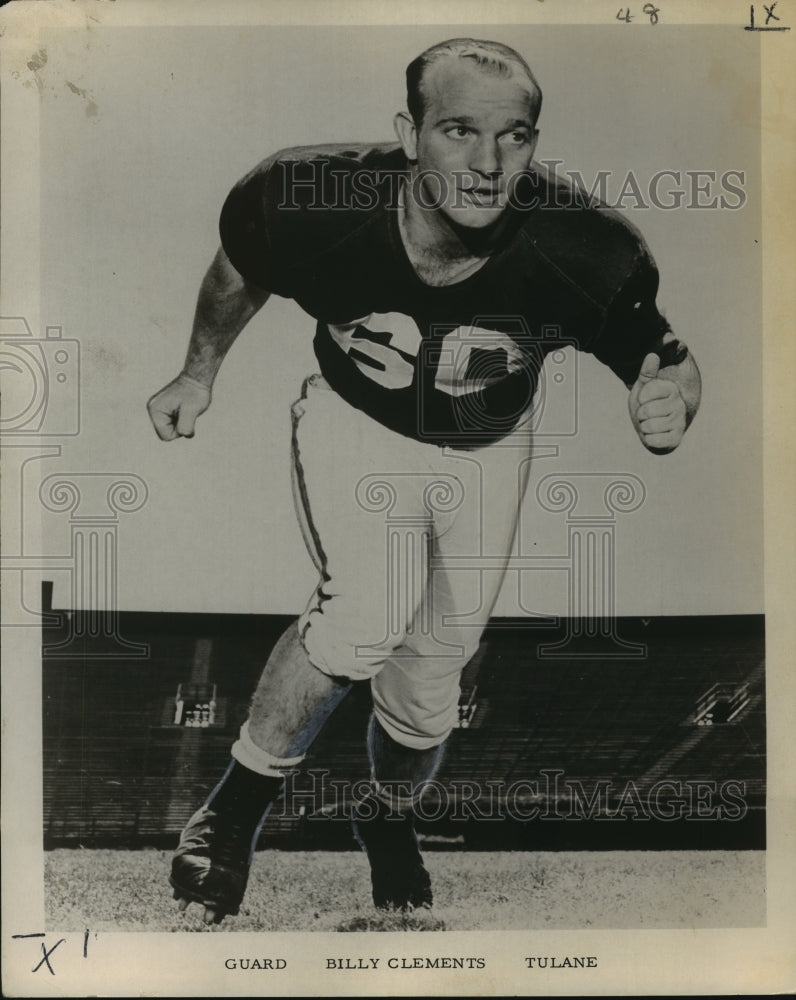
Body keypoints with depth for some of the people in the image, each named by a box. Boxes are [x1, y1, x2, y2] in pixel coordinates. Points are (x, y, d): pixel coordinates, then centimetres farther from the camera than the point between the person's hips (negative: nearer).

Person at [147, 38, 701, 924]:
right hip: (354, 420, -1)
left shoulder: (586, 255, -32)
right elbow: (238, 270, -7)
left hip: (487, 449, 2)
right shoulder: (307, 206, -31)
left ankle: (389, 816, 43)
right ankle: (244, 792, 3)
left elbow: (668, 361, -15)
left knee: (435, 663, 10)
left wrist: (670, 404, -39)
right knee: (366, 618, -25)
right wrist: (200, 372, 7)